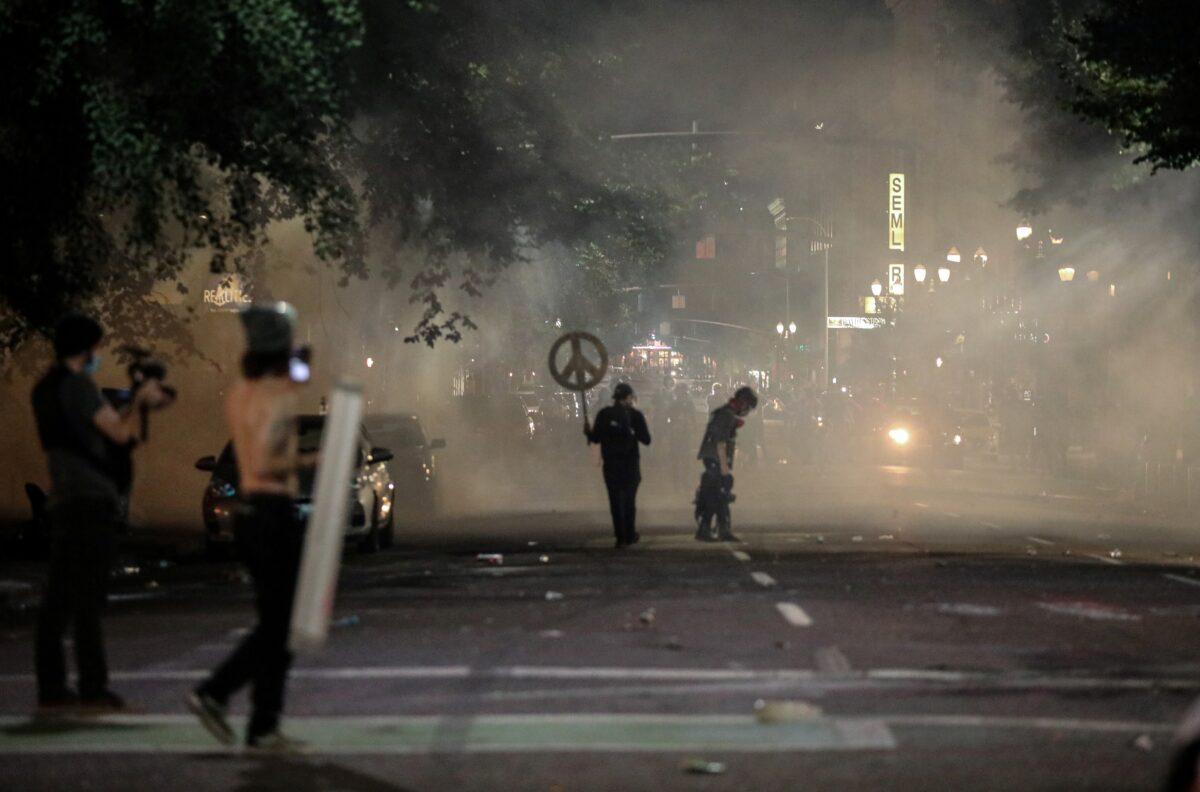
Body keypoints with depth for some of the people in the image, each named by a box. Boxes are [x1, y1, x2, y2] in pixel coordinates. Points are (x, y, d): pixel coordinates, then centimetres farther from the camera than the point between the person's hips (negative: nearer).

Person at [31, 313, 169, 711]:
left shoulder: (45, 388, 17)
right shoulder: (76, 384, -12)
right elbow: (120, 432, -14)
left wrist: (140, 405, 21)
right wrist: (140, 401, 2)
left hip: (63, 501, 9)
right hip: (90, 500, -9)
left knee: (58, 598, 8)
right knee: (87, 597, -8)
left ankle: (50, 686, 9)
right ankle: (93, 688, -8)